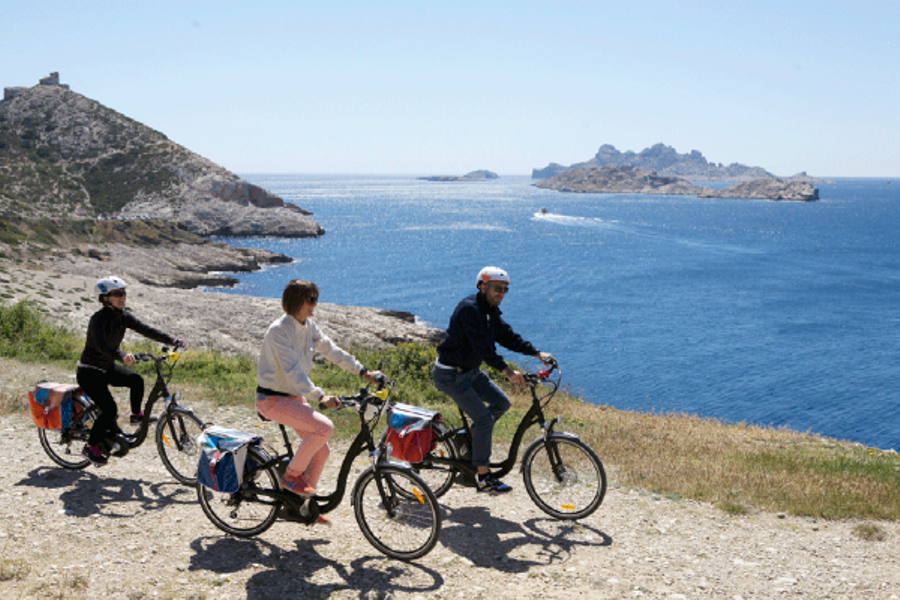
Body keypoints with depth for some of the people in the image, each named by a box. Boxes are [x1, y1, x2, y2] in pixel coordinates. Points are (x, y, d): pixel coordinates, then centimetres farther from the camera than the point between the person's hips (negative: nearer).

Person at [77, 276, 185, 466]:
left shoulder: (123, 316, -3)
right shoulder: (98, 319, -25)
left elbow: (146, 330, -7)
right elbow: (101, 345, -41)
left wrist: (173, 341, -18)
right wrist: (122, 356, -58)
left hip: (107, 367, 7)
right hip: (89, 372, -7)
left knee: (136, 380, -15)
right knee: (110, 409, -16)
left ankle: (136, 414, 10)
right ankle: (91, 447, 2)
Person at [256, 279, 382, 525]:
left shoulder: (308, 326, 2)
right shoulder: (279, 331, -23)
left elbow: (331, 350, 10)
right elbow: (292, 371, -31)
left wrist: (363, 371, 5)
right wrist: (319, 396, -41)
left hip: (294, 396, 9)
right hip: (273, 400, -8)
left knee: (322, 450, 5)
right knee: (324, 427, -25)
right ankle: (291, 475, -6)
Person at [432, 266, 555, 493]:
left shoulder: (491, 311, 6)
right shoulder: (469, 309, -24)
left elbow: (507, 336, 7)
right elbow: (482, 345, -34)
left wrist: (537, 353, -5)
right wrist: (506, 370, -43)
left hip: (470, 371, 10)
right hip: (451, 375, -10)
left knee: (501, 403, 9)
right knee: (484, 418, -14)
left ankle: (471, 436, 25)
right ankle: (483, 475, -4)